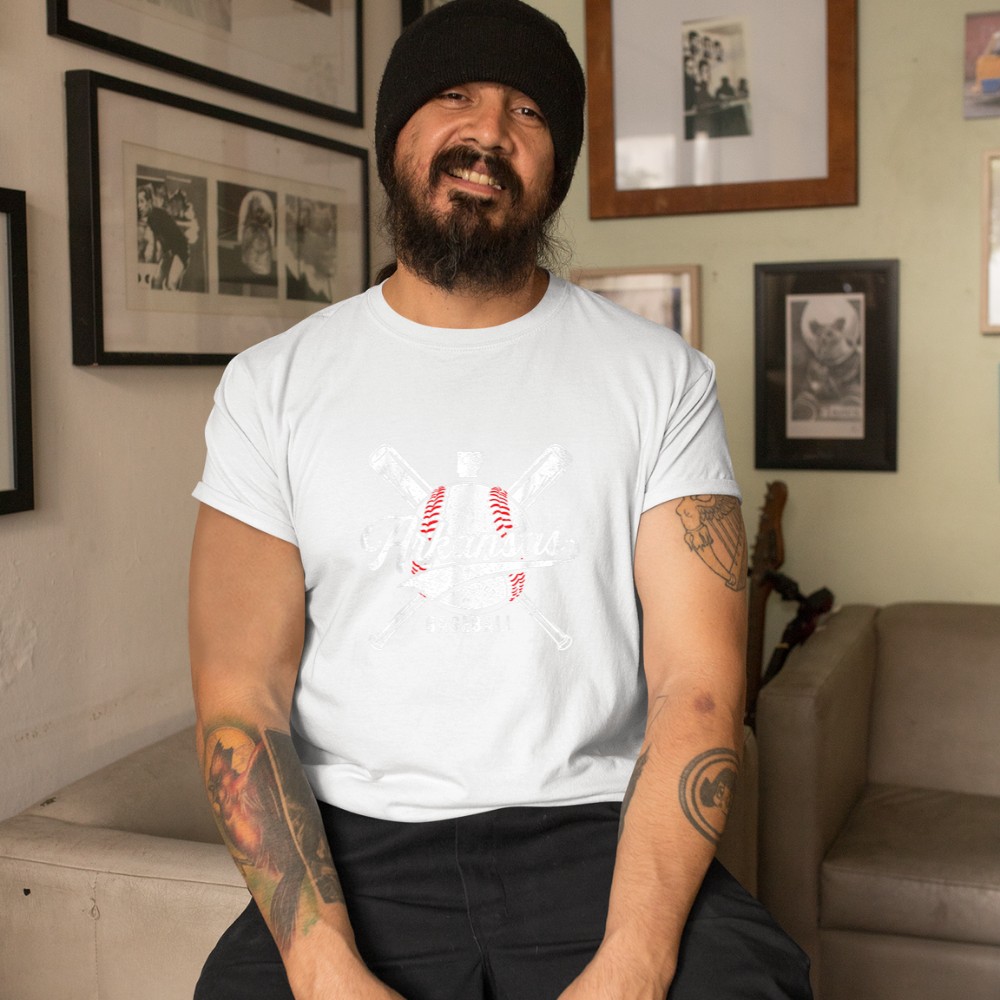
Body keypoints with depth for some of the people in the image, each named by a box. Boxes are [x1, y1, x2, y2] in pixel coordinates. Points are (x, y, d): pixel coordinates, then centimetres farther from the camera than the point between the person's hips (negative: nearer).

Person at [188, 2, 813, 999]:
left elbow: (696, 685, -5)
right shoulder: (273, 385, 4)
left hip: (597, 832, 0)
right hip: (357, 848, 1)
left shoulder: (660, 376, 3)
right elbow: (241, 700, -2)